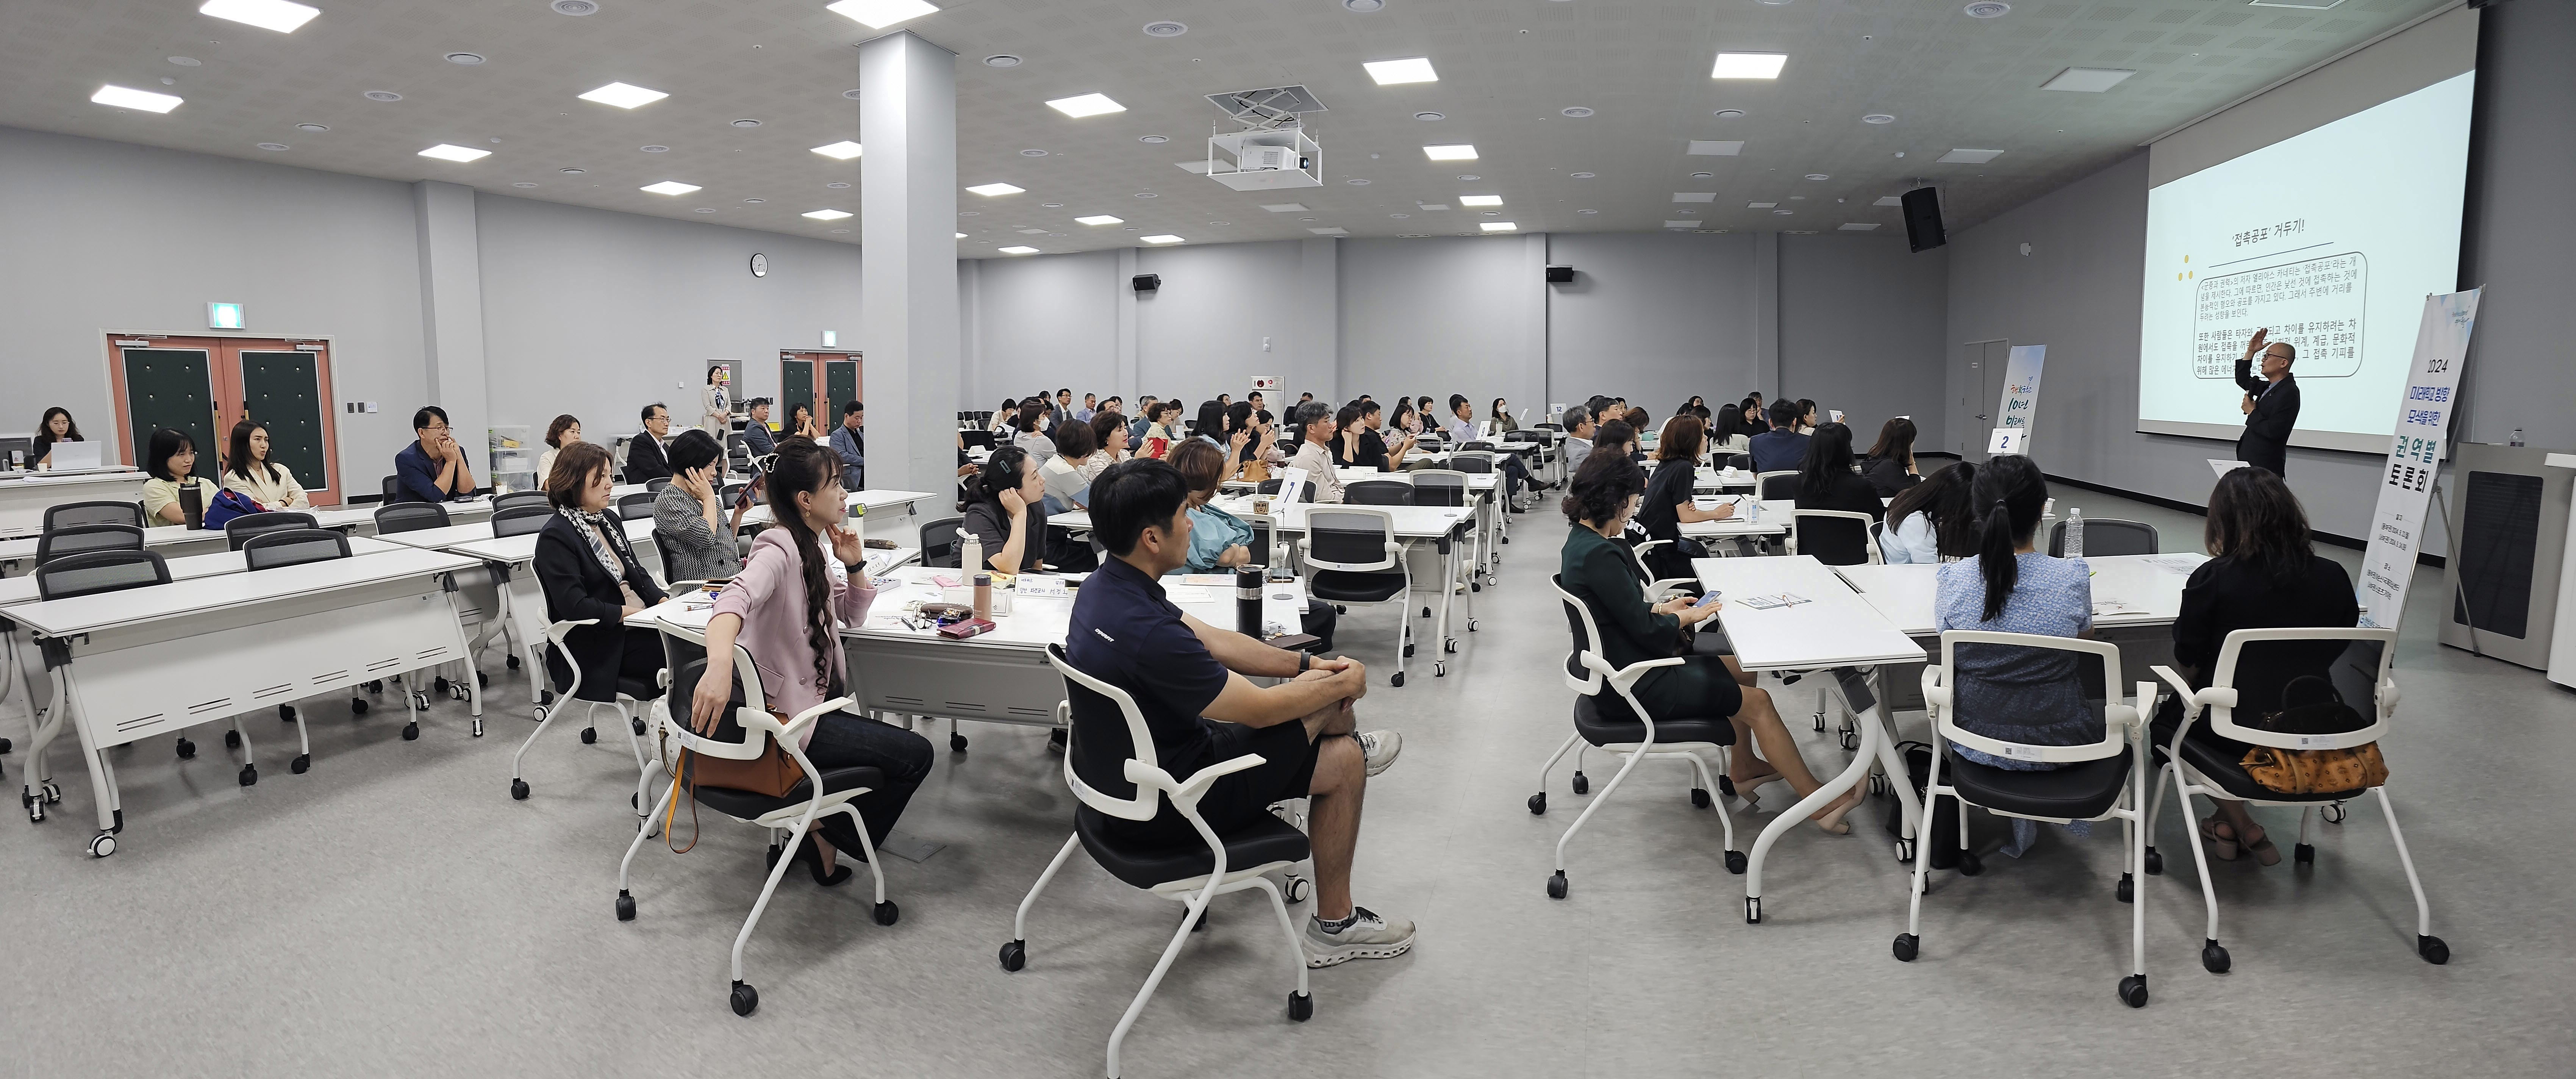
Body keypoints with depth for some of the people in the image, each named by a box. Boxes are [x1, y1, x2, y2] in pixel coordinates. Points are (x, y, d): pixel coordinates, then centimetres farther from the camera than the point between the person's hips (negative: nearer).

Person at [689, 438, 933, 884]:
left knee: (902, 742, 24)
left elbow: (853, 615, 16)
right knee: (915, 754, -10)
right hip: (783, 717, -10)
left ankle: (824, 828, 25)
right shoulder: (779, 549, -20)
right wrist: (720, 665, -60)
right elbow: (737, 597, -41)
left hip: (811, 703, 10)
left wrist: (854, 564, -3)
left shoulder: (814, 547, 8)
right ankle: (830, 834, 7)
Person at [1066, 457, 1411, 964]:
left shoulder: (1104, 586, -5)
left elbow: (1212, 641, 7)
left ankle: (1347, 744, 49)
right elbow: (1261, 710, -21)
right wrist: (1344, 683, -4)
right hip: (1161, 811, -8)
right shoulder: (1146, 632, -35)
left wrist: (1311, 665, 5)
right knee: (1344, 761, 5)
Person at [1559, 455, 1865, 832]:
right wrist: (1686, 618, -4)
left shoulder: (1581, 540, 4)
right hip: (1632, 686, -10)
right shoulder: (1600, 554, -27)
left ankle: (1743, 768, 33)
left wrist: (1662, 608, 9)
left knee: (1739, 669, 21)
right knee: (1757, 702, -3)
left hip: (1619, 665, 10)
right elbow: (1643, 629, -21)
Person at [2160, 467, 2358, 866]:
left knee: (2166, 717, 26)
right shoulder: (2333, 578, -5)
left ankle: (2240, 827, 18)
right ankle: (2232, 823, 28)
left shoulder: (2212, 580, -18)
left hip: (2236, 735, -5)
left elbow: (2186, 670, -9)